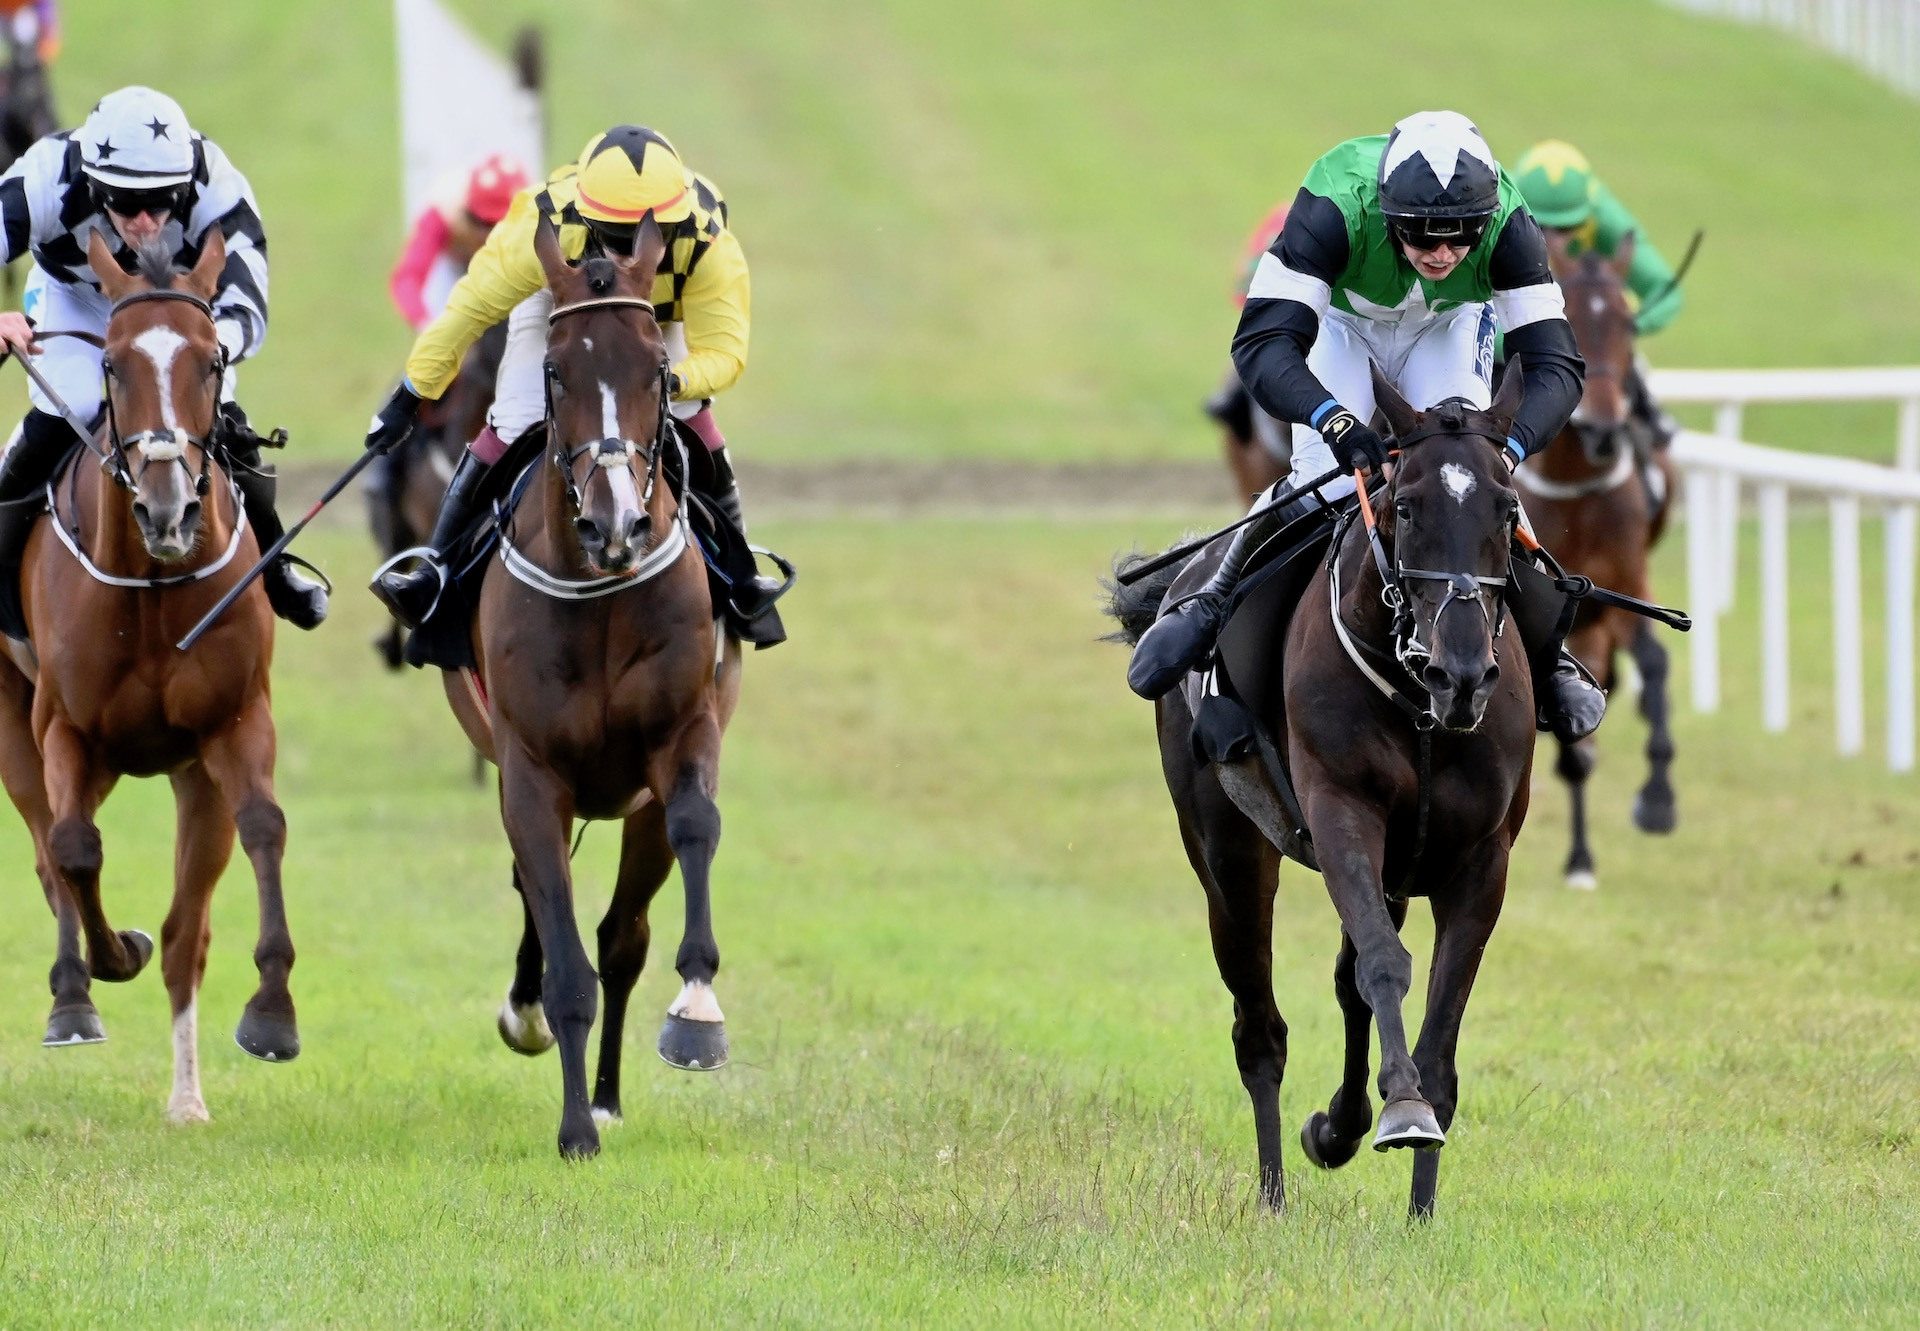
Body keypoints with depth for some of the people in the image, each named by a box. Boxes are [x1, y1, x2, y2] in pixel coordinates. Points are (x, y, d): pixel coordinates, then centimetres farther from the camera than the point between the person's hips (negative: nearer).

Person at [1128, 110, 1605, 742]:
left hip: (1447, 326, 1)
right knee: (1324, 480, -21)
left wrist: (1510, 445, -57)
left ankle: (1546, 655, 1)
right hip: (1344, 318, -1)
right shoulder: (1336, 206, -42)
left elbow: (1555, 364, -37)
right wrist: (1334, 420, -64)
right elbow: (1262, 342, -47)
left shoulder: (1506, 222, -37)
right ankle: (1211, 606, 3)